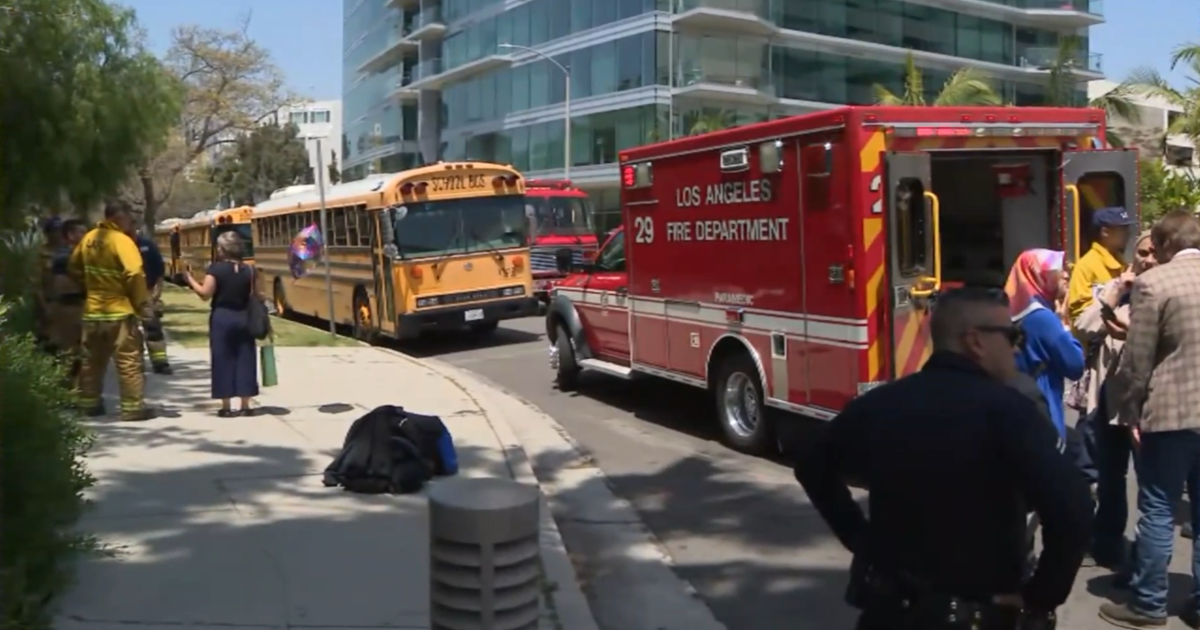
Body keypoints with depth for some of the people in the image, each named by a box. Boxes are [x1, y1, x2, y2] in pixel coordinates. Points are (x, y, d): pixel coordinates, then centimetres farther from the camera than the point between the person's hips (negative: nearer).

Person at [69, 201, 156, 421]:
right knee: (129, 362, -2)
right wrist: (143, 304, -14)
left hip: (92, 310, 7)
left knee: (91, 361, 16)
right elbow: (134, 275, -22)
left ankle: (90, 403, 23)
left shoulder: (88, 238, 7)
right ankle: (133, 407, -2)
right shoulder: (122, 241, -15)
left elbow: (74, 268, 18)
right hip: (119, 311, -7)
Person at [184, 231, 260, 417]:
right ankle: (245, 405, 7)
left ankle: (226, 407, 3)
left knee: (223, 361, 2)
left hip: (221, 318, -3)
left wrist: (190, 280, 0)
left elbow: (205, 294, -12)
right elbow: (255, 297, 1)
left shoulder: (215, 268, -9)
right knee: (244, 360, 6)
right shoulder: (249, 270, 1)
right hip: (243, 318, 3)